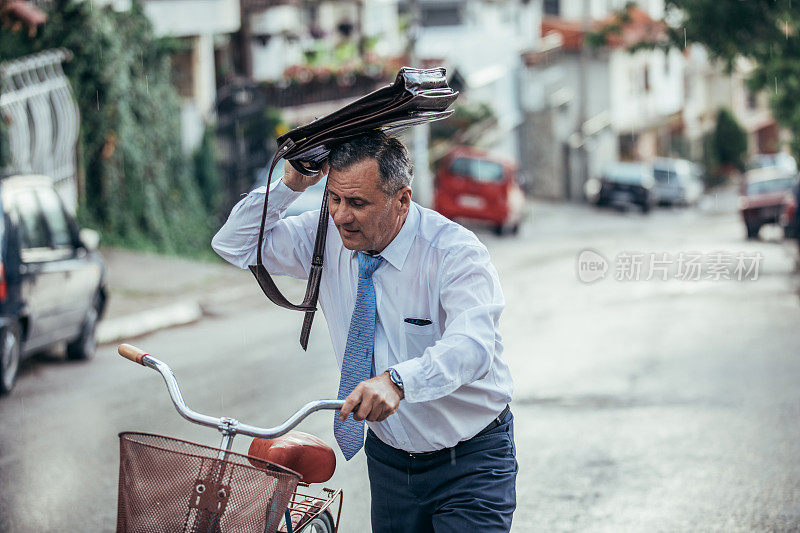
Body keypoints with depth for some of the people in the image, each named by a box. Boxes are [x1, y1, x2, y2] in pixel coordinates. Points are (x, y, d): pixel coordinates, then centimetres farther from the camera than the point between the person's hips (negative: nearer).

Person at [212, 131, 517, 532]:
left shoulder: (456, 253, -21)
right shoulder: (328, 238, -4)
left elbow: (471, 345, -37)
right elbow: (235, 245, 2)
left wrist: (396, 381, -55)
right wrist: (290, 185, -14)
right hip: (389, 460, 5)